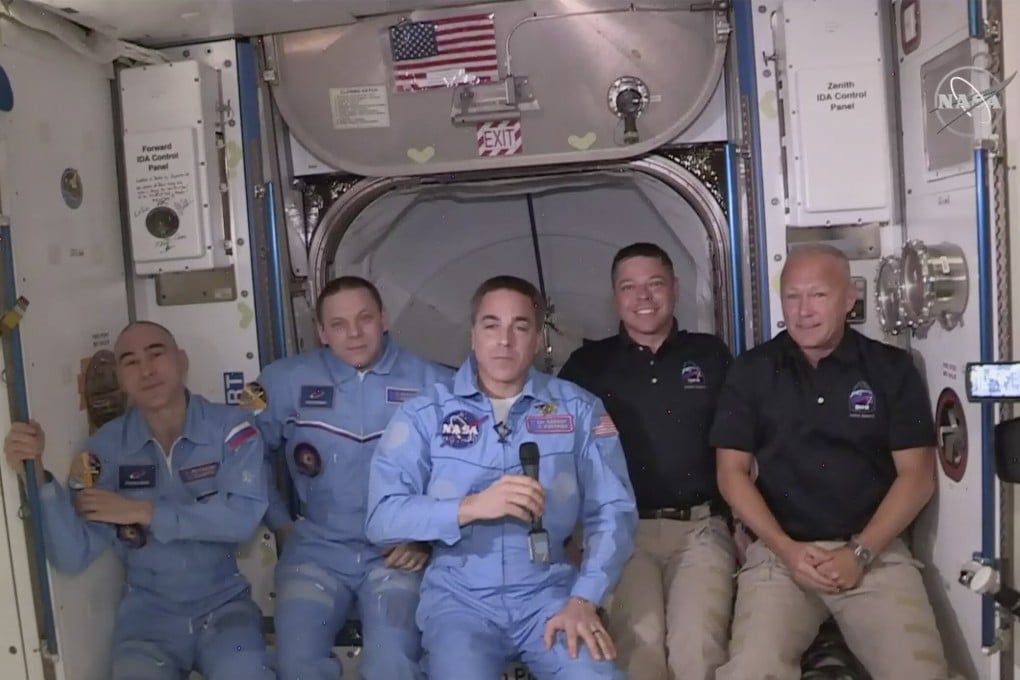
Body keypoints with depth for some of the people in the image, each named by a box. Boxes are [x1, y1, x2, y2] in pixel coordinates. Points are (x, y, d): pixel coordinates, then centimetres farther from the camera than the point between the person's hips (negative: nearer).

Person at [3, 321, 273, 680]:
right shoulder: (106, 447, -5)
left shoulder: (230, 427, -11)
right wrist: (37, 476, -23)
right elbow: (72, 556, -9)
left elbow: (243, 517, -22)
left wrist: (141, 511, -17)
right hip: (148, 610, 2)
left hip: (224, 604, -1)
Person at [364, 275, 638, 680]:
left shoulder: (579, 409, 4)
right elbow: (382, 517, -8)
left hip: (550, 592, 1)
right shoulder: (425, 414, 0)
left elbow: (612, 510, 1)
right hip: (460, 597, -1)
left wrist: (584, 599, -11)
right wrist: (472, 506, -21)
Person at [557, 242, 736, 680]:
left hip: (700, 528, 1)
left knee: (697, 645, -20)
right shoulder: (587, 365, 9)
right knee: (640, 642, -21)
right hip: (623, 531, 0)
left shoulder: (711, 356, 11)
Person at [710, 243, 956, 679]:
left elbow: (917, 475, 3)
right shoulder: (751, 371, 5)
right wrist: (785, 548, -9)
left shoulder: (892, 369, 5)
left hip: (877, 552, 1)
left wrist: (861, 552, -8)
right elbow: (732, 472, 3)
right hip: (779, 552, 0)